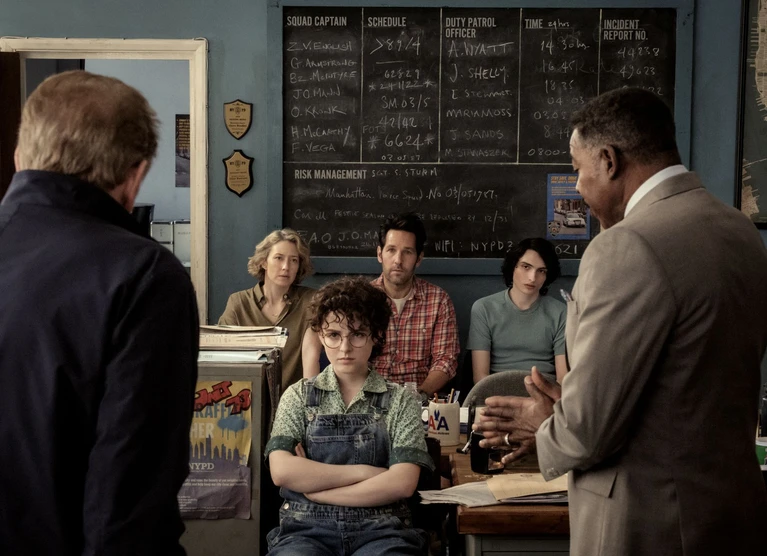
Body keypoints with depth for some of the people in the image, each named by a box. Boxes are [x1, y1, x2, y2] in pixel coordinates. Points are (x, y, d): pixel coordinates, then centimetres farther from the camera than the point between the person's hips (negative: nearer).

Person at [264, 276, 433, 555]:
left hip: (379, 529, 1)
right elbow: (282, 471, -6)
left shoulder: (400, 401, 7)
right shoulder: (298, 396, 9)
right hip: (306, 527, -1)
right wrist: (364, 472, -8)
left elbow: (402, 483, -5)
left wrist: (314, 485, -7)